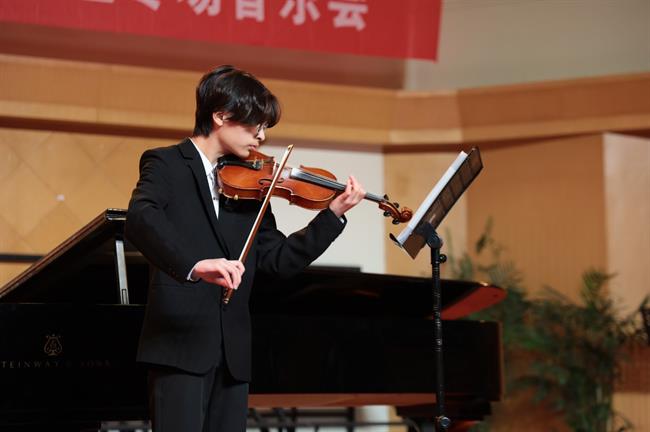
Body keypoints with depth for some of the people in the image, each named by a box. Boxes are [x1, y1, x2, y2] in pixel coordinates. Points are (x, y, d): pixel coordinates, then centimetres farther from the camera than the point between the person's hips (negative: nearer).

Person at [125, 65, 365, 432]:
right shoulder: (167, 165, -3)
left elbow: (278, 259, 12)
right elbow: (140, 220, -23)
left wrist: (333, 214, 2)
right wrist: (194, 265, -39)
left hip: (233, 352, 6)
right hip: (180, 344, -6)